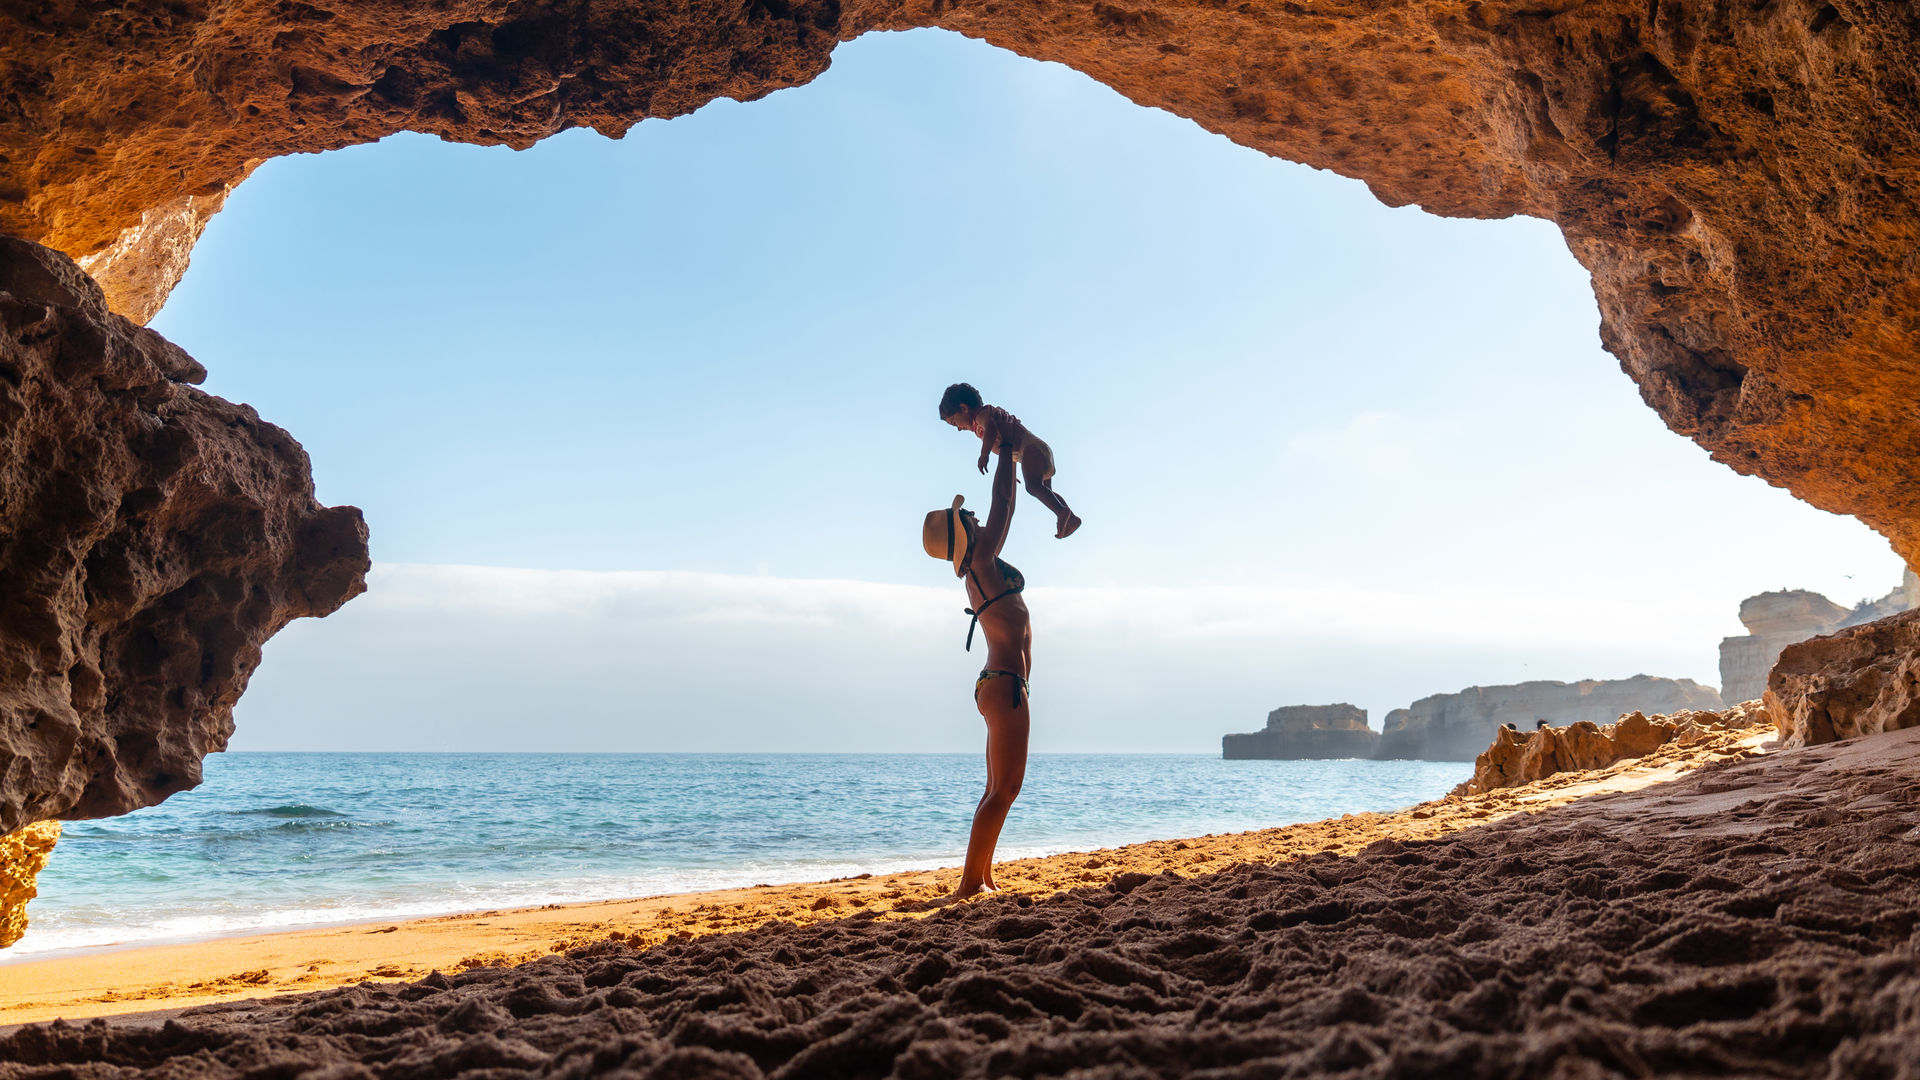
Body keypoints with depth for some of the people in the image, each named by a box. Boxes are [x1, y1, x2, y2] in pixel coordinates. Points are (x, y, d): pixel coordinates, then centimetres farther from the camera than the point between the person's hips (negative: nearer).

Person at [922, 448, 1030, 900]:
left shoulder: (981, 567, 15)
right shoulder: (981, 560, -9)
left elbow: (1004, 510, 27)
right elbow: (1001, 500, -5)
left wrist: (1009, 456, 30)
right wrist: (1006, 449, 7)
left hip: (999, 683, 10)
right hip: (1004, 683, -10)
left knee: (999, 790, 12)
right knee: (1004, 790, -11)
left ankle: (982, 878, 14)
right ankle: (969, 882, -13)